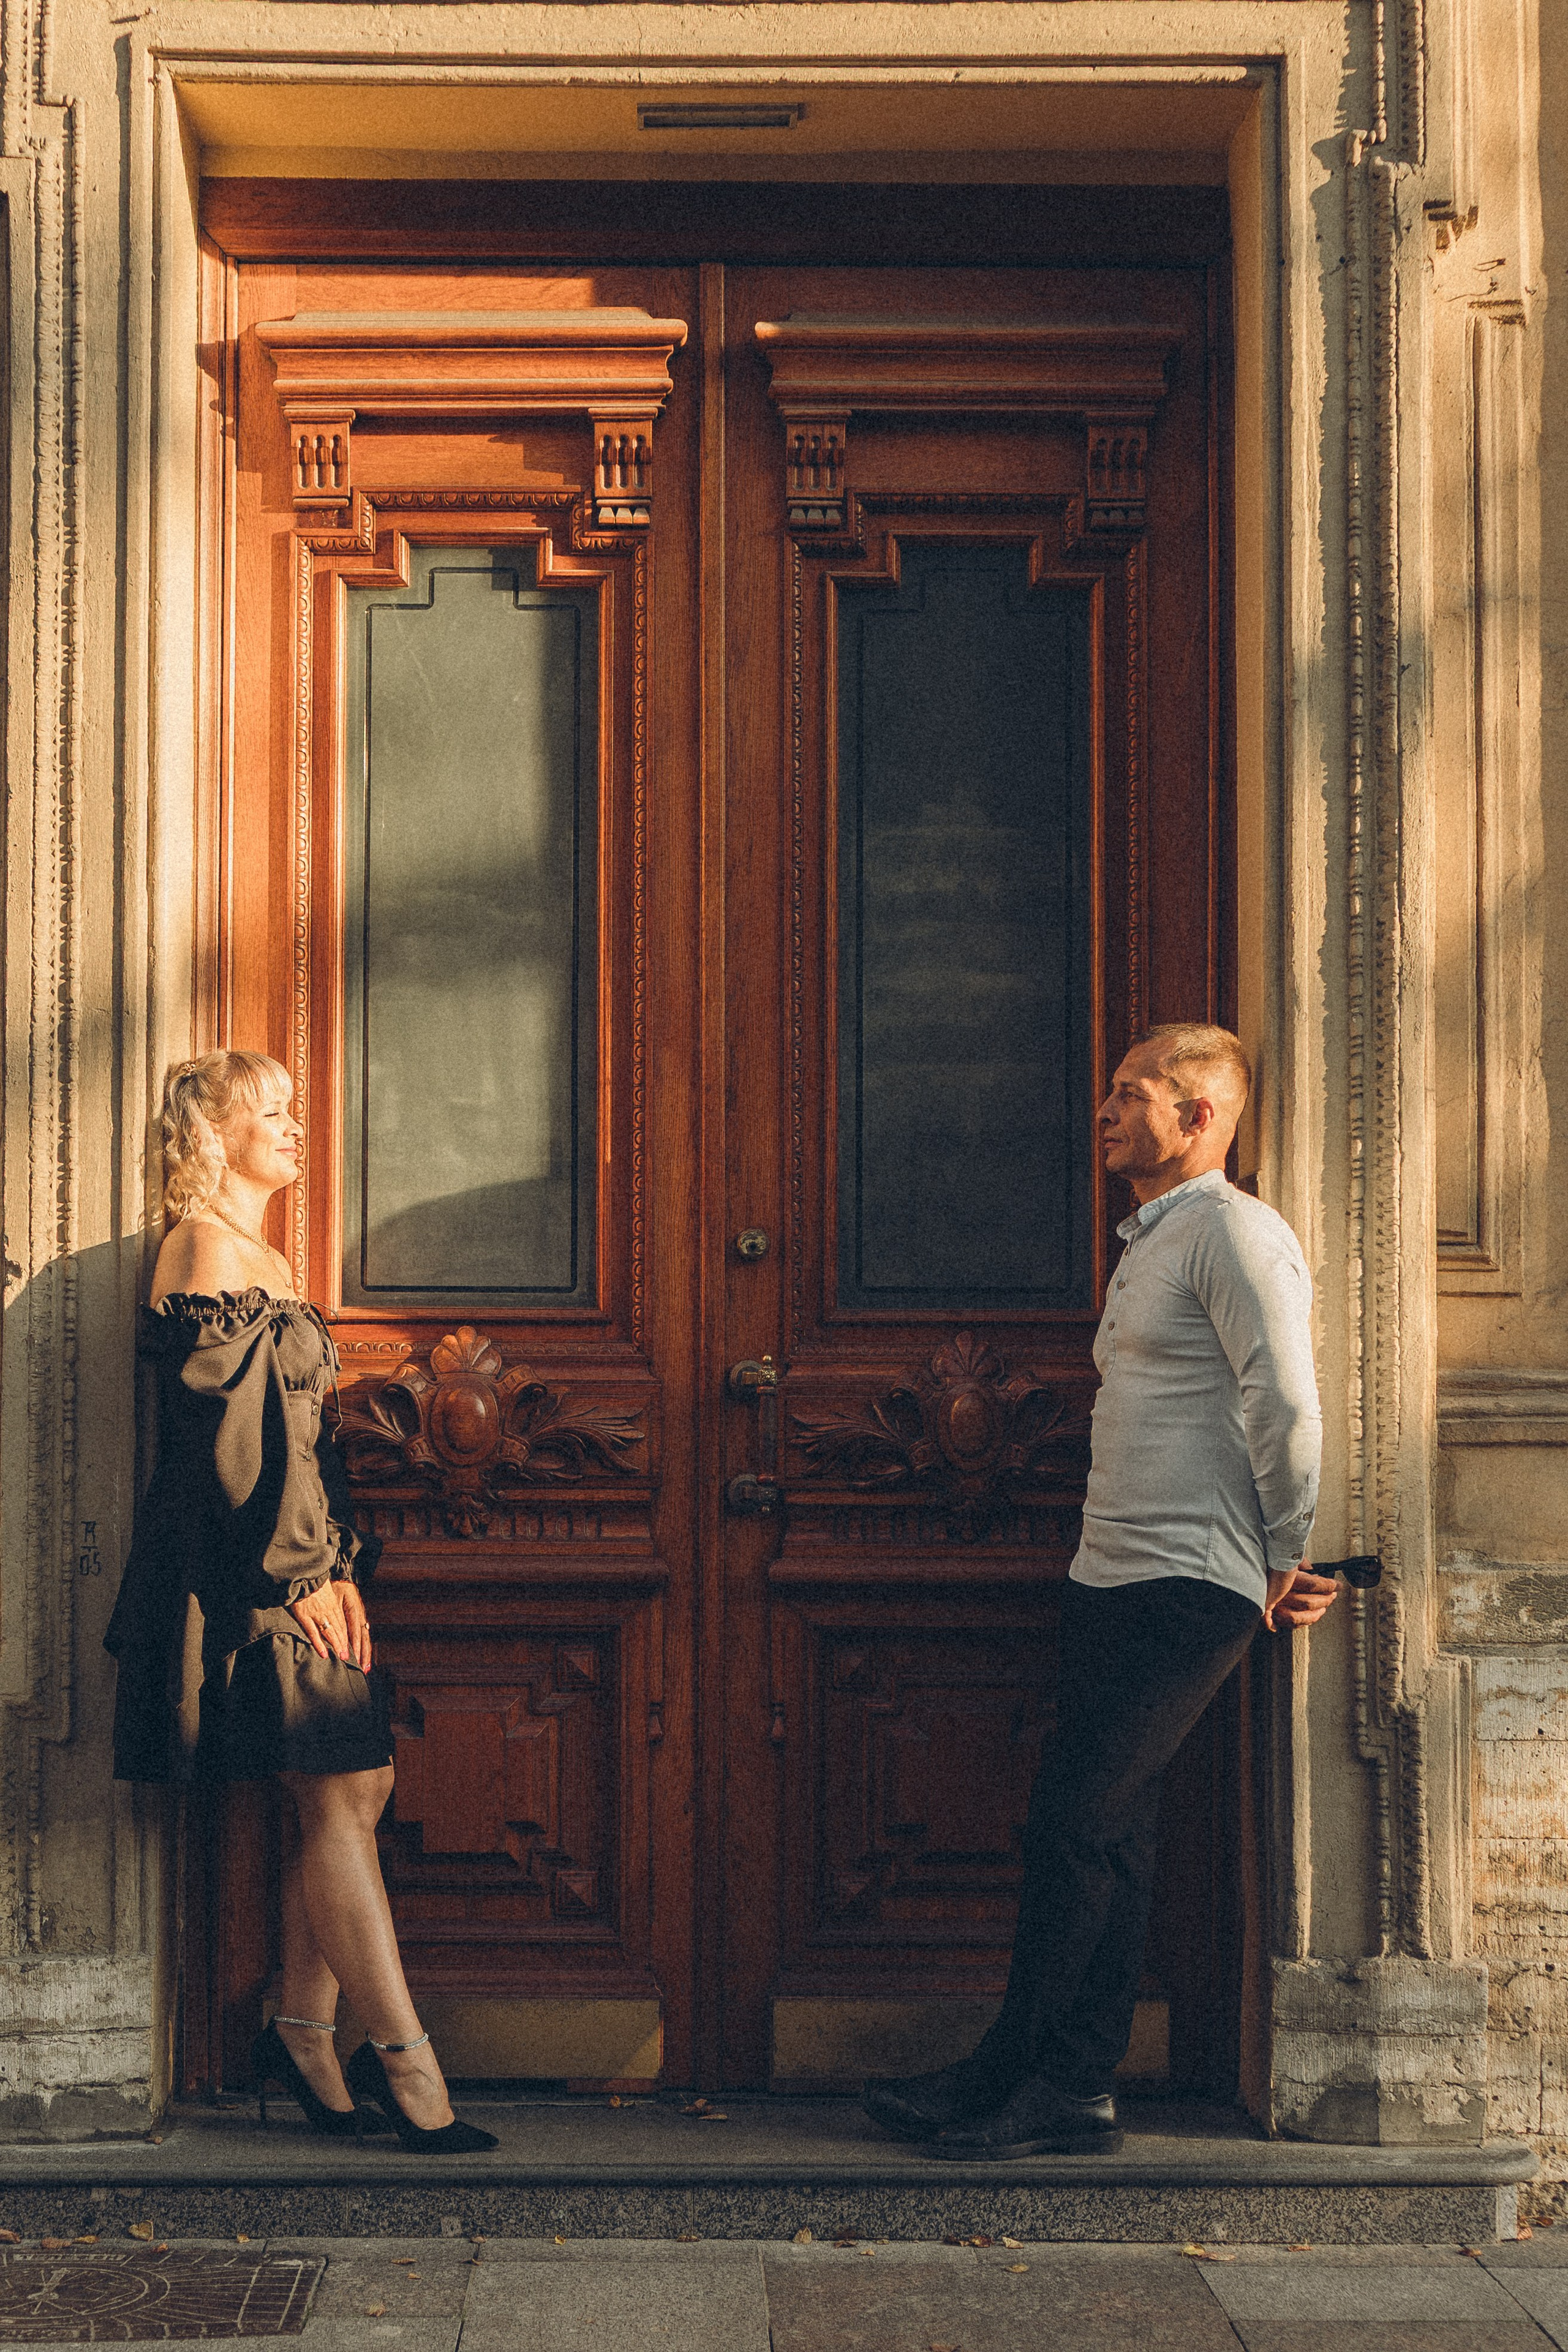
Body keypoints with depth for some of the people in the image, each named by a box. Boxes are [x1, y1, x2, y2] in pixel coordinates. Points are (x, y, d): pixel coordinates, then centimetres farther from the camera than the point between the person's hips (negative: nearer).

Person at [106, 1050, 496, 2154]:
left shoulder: (265, 1257, 20)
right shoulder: (208, 1247, -10)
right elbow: (234, 1431, -17)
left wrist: (339, 1558, 13)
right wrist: (306, 1571, -17)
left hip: (299, 1557, 10)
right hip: (252, 1565, -10)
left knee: (355, 1789, 6)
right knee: (339, 1794, -10)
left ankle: (303, 2035, 13)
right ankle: (408, 2071, -8)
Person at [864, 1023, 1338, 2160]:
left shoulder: (1234, 1231, -10)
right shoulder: (1151, 1243, 22)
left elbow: (1289, 1406, -18)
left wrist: (1283, 1559, -8)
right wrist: (1273, 1568, 13)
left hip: (1188, 1590, -9)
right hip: (1116, 1582, 9)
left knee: (1077, 1819, -8)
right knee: (1111, 1830, 8)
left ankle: (1017, 2075, 0)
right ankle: (1080, 2087, 12)